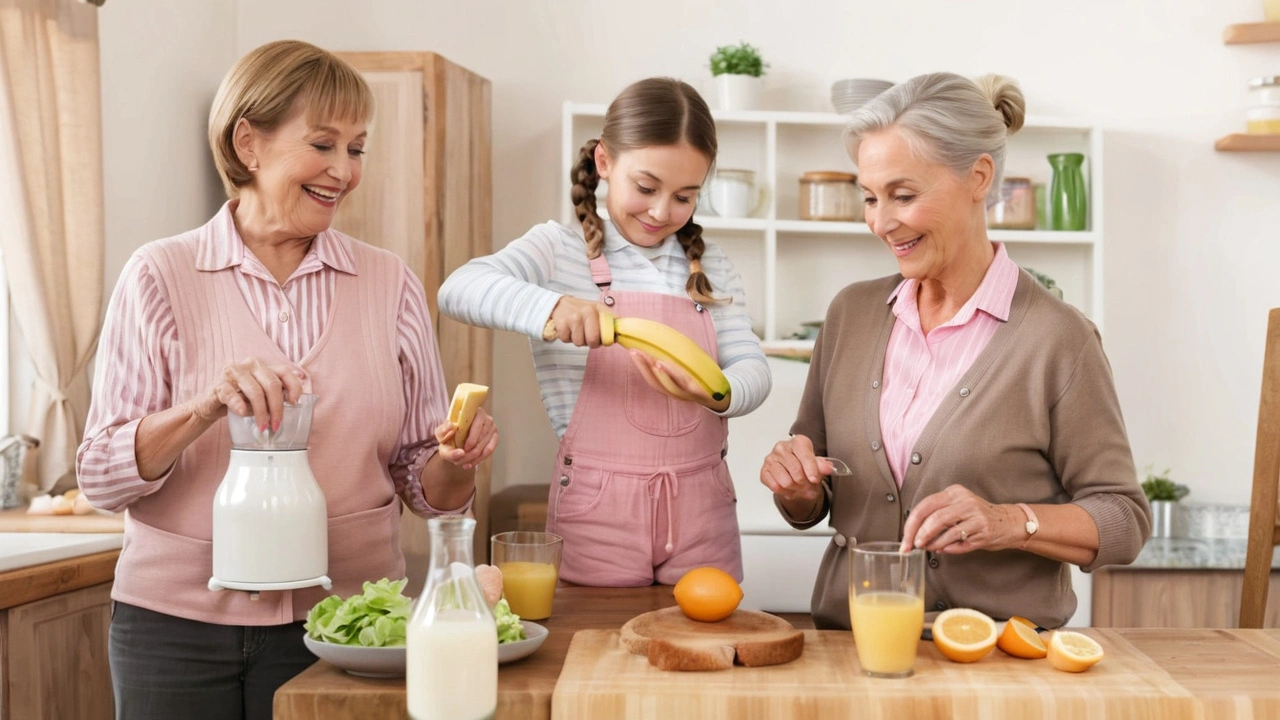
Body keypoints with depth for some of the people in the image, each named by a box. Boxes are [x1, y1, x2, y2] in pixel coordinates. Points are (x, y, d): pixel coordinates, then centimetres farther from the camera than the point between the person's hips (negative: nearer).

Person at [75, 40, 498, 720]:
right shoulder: (159, 276, -2)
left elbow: (420, 482, 6)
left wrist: (454, 465, -16)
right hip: (180, 628, -1)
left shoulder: (391, 283, 3)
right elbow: (102, 478, -6)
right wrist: (207, 407, -22)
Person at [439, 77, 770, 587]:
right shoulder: (560, 249, -1)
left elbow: (752, 368, 1)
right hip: (598, 512, -3)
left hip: (701, 510, 4)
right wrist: (550, 306, -37)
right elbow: (459, 290, -18)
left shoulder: (710, 266, 11)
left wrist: (719, 394, -23)